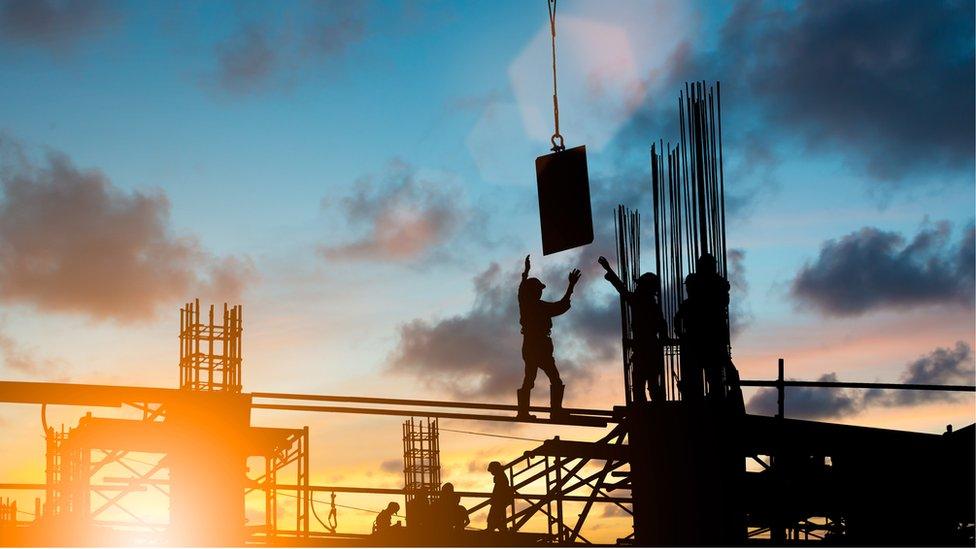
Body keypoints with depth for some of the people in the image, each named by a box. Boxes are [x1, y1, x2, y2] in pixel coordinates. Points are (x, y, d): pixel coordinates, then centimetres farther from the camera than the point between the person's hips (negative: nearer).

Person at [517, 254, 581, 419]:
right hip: (541, 348, -8)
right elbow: (562, 306, -20)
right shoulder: (541, 307, -14)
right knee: (555, 380, -5)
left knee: (528, 380, 13)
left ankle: (523, 411, 12)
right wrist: (571, 286, -18)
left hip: (528, 347, 8)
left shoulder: (524, 304, 4)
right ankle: (556, 410, -12)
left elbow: (522, 287, 23)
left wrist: (526, 270, 35)